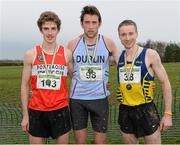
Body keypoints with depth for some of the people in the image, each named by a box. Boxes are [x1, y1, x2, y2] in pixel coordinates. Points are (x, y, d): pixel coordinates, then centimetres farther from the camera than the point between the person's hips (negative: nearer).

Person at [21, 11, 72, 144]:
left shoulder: (67, 54, -1)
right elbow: (25, 86, 2)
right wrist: (25, 115, 1)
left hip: (60, 110, 0)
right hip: (36, 111, 0)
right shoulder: (31, 54, -1)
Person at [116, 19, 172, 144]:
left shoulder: (150, 55, -8)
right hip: (125, 110, 4)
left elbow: (165, 83, -6)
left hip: (146, 109, -4)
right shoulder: (119, 57, 3)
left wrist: (168, 114, -9)